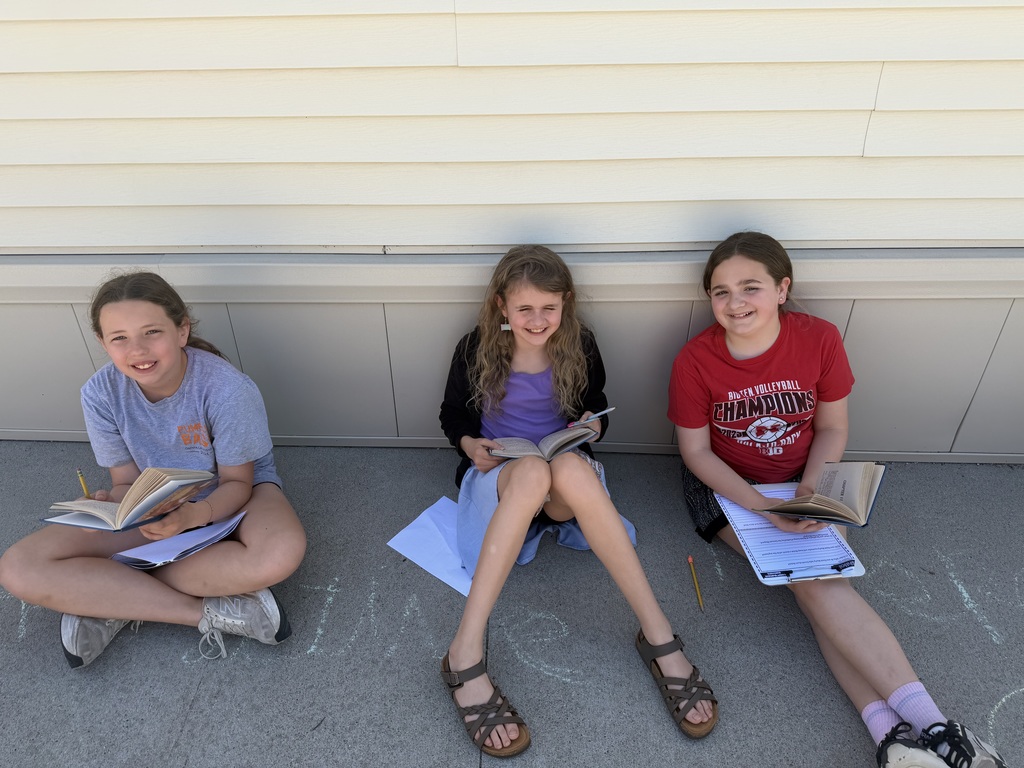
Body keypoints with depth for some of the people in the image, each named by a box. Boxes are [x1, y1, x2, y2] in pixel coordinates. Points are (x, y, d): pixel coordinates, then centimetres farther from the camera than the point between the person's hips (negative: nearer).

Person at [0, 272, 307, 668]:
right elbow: (127, 482, -5)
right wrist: (107, 506, -29)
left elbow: (236, 483, -17)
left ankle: (113, 603, -16)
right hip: (153, 507, 3)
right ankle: (210, 612, -22)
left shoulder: (228, 389, -26)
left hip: (227, 500, -2)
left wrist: (193, 515, -38)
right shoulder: (100, 394, -15)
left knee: (282, 551, -39)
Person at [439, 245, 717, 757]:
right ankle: (465, 655, -41)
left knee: (571, 466, -39)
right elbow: (453, 415, 10)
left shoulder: (579, 347, 2)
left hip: (567, 476, 1)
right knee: (533, 470, -40)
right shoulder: (475, 350, -2)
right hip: (496, 476, -1)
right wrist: (469, 444, -12)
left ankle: (657, 634, -36)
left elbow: (596, 406, 16)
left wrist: (593, 426, -7)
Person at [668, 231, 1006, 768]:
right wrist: (763, 507, -23)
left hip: (802, 481, 3)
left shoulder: (819, 340, -11)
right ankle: (927, 723, -20)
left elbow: (832, 429, -1)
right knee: (816, 579, -21)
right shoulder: (695, 361, -17)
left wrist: (809, 491, -17)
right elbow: (696, 450, -12)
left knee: (821, 579, -23)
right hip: (726, 485, -2)